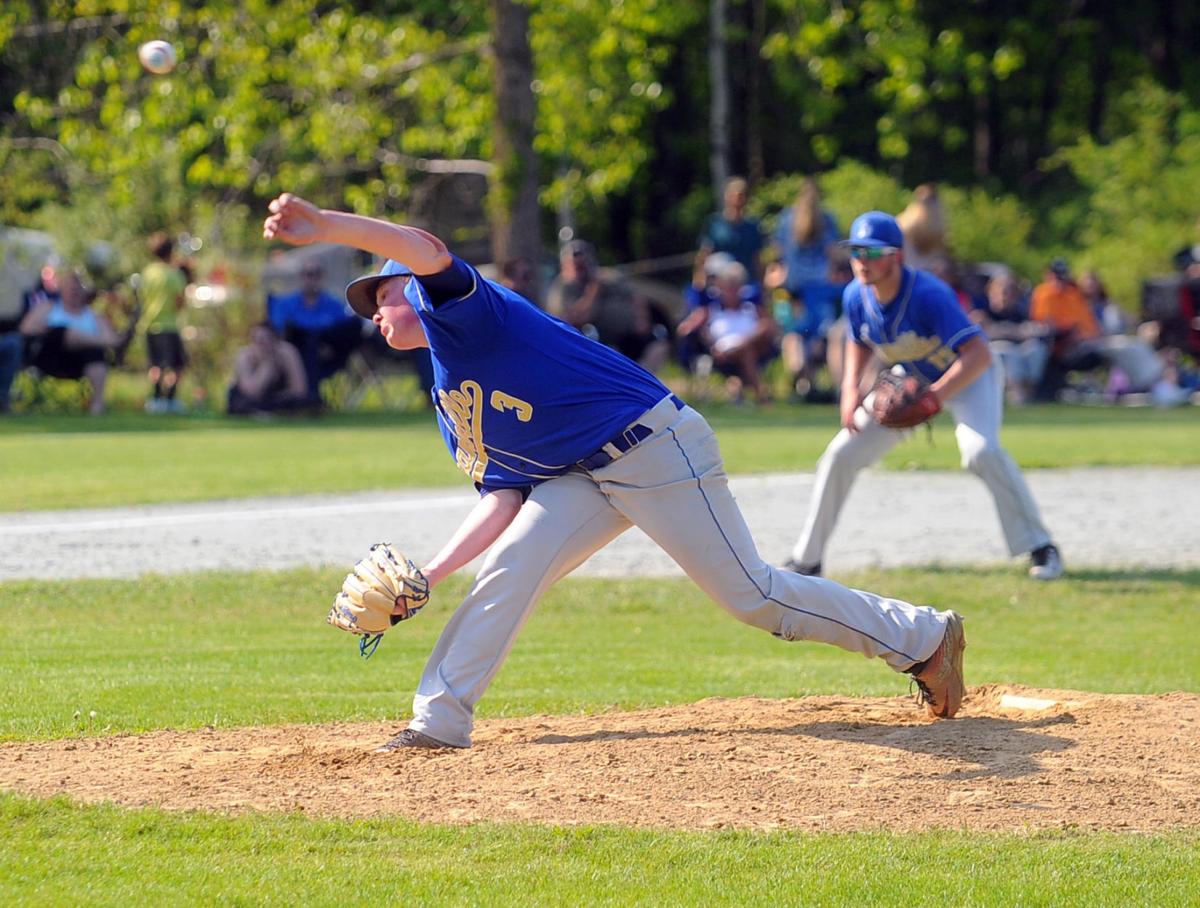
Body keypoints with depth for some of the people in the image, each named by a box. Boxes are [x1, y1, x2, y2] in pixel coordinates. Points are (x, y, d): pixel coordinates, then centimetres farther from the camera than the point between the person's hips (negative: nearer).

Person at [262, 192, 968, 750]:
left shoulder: (454, 308, -8)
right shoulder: (449, 403, 17)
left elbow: (428, 251, -31)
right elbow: (504, 501, 11)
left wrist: (325, 226, -40)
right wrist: (428, 575, 2)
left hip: (656, 447, -9)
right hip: (585, 480, 9)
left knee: (752, 594, -5)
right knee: (508, 569, -5)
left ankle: (922, 637, 5)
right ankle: (440, 721, -4)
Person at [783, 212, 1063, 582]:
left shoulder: (928, 294, -34)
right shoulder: (856, 297, -15)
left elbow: (978, 355, -40)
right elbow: (859, 342, 8)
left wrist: (933, 397, -49)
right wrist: (851, 388, -10)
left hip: (968, 376, -6)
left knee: (980, 450, -33)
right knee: (841, 454, -2)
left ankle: (1040, 547, -19)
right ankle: (806, 559, 12)